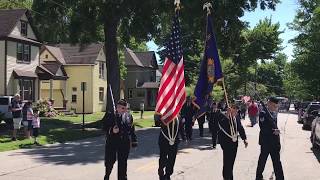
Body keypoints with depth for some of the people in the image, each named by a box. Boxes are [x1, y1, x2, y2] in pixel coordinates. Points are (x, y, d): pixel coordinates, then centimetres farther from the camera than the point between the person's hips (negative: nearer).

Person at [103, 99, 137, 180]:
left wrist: (134, 141, 7)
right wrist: (111, 130, -21)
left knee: (122, 163, 7)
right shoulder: (110, 115, -1)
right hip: (112, 142, -2)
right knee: (110, 161, 4)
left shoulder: (129, 116, 8)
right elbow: (104, 127, -2)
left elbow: (131, 129, 10)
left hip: (124, 143, 2)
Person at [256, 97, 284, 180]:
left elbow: (274, 125, 10)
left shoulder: (274, 113, 7)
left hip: (274, 142, 6)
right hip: (266, 142, -6)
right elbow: (263, 128, -20)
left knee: (277, 162, 9)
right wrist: (273, 131, -25)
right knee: (262, 161, 9)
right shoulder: (263, 113, -14)